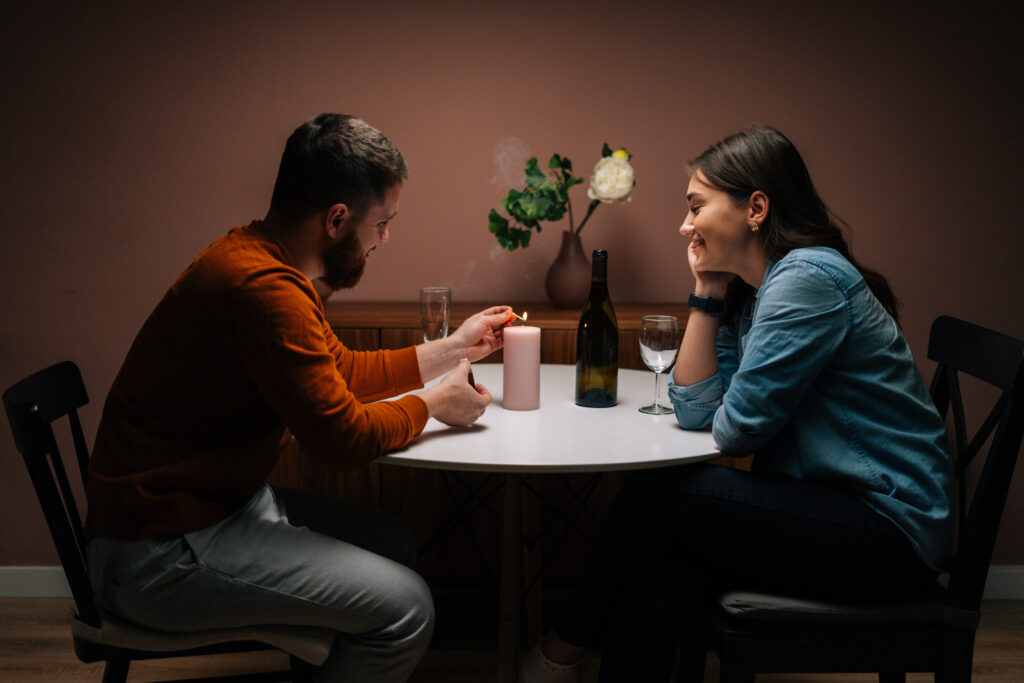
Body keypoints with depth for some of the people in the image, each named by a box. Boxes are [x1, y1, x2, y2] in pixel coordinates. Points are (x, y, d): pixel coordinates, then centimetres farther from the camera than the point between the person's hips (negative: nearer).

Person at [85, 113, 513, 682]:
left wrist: (451, 349, 19)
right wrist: (434, 403, -5)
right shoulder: (264, 288, -27)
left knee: (394, 544, 14)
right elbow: (344, 437, -22)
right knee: (405, 607, -15)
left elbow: (340, 371, 19)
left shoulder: (269, 263, 7)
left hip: (226, 500, 11)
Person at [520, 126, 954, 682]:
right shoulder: (745, 293, 10)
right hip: (831, 510, 8)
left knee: (656, 491, -11)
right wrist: (706, 294, 2)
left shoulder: (808, 278, -19)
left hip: (892, 529, -8)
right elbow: (695, 411, 2)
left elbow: (735, 430, -18)